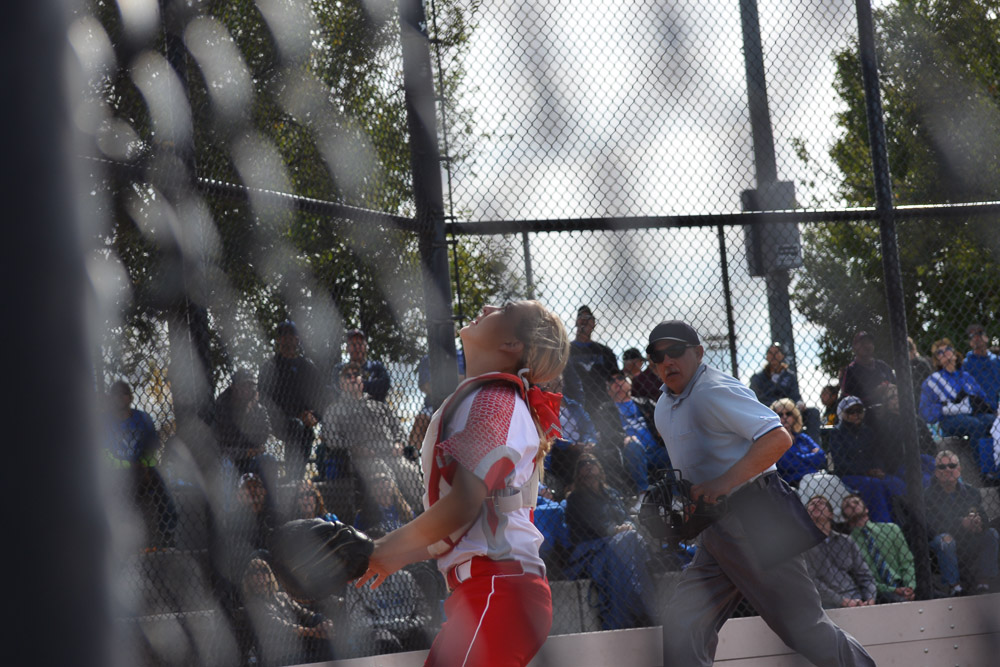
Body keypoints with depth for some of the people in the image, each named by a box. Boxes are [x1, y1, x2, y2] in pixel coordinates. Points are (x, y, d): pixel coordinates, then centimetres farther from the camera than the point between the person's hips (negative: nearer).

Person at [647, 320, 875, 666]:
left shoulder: (714, 392, -13)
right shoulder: (664, 408, 15)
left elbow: (777, 438, -23)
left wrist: (724, 483, -30)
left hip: (758, 523, -9)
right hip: (714, 536, 9)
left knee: (805, 631, -5)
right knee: (679, 632, -3)